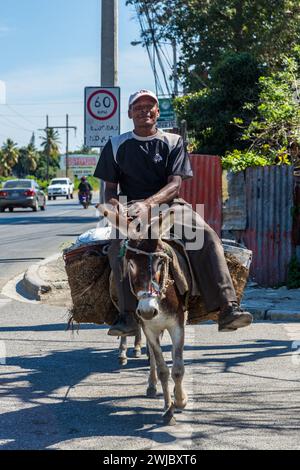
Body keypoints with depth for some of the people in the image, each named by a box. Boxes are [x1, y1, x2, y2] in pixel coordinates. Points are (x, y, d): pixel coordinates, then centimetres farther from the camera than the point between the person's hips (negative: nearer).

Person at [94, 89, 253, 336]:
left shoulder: (173, 142, 8)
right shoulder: (117, 146, 11)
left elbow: (175, 184, -4)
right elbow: (110, 188, 11)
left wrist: (147, 204, -23)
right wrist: (114, 204, -15)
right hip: (131, 208, 0)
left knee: (207, 238, -27)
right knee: (119, 247, -35)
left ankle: (227, 308, -36)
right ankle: (128, 316, -41)